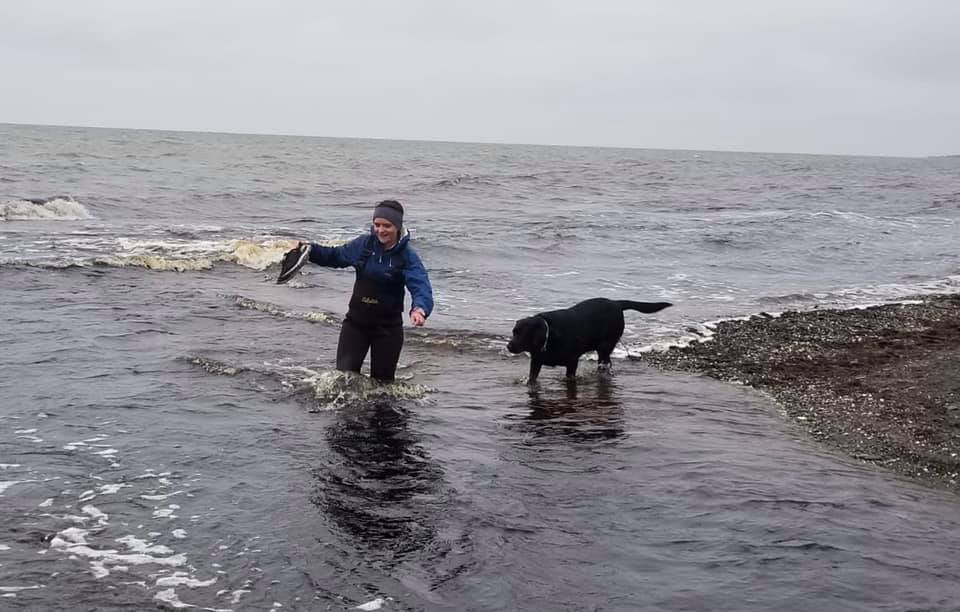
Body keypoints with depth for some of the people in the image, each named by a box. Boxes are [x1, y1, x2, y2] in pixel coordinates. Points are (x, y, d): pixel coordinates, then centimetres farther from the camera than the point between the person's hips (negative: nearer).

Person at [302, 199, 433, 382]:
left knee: (382, 380, 9)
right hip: (356, 321, 3)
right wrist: (310, 250, 1)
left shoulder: (408, 256, -14)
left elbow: (421, 287, -29)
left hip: (388, 327, -3)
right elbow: (335, 256, 16)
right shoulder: (364, 244, -2)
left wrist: (419, 309, -50)